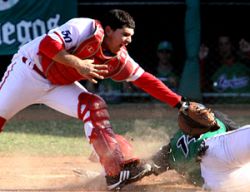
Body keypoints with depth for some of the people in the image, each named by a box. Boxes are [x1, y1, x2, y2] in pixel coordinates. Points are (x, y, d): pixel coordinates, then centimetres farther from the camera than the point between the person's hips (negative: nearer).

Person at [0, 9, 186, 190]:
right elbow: (47, 44, -34)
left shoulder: (119, 60, -6)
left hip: (59, 86, 6)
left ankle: (116, 170, -13)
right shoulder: (87, 29, -27)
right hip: (29, 72, -6)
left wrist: (179, 103, -4)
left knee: (94, 107, -10)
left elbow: (146, 80, -1)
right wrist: (78, 64, -38)